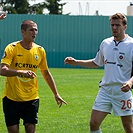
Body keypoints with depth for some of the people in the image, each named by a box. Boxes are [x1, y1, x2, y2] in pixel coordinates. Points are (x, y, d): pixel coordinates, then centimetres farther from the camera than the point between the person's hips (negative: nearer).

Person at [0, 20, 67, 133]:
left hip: (32, 98, 3)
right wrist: (21, 72, -36)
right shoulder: (12, 48, -9)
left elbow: (46, 74, 17)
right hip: (12, 98, -3)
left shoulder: (40, 50, 4)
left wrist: (56, 94, 16)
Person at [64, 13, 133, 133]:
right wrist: (76, 62, 17)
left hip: (123, 91, -5)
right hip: (105, 90, 5)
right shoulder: (105, 43, 11)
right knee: (94, 123, -3)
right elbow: (96, 63, 26)